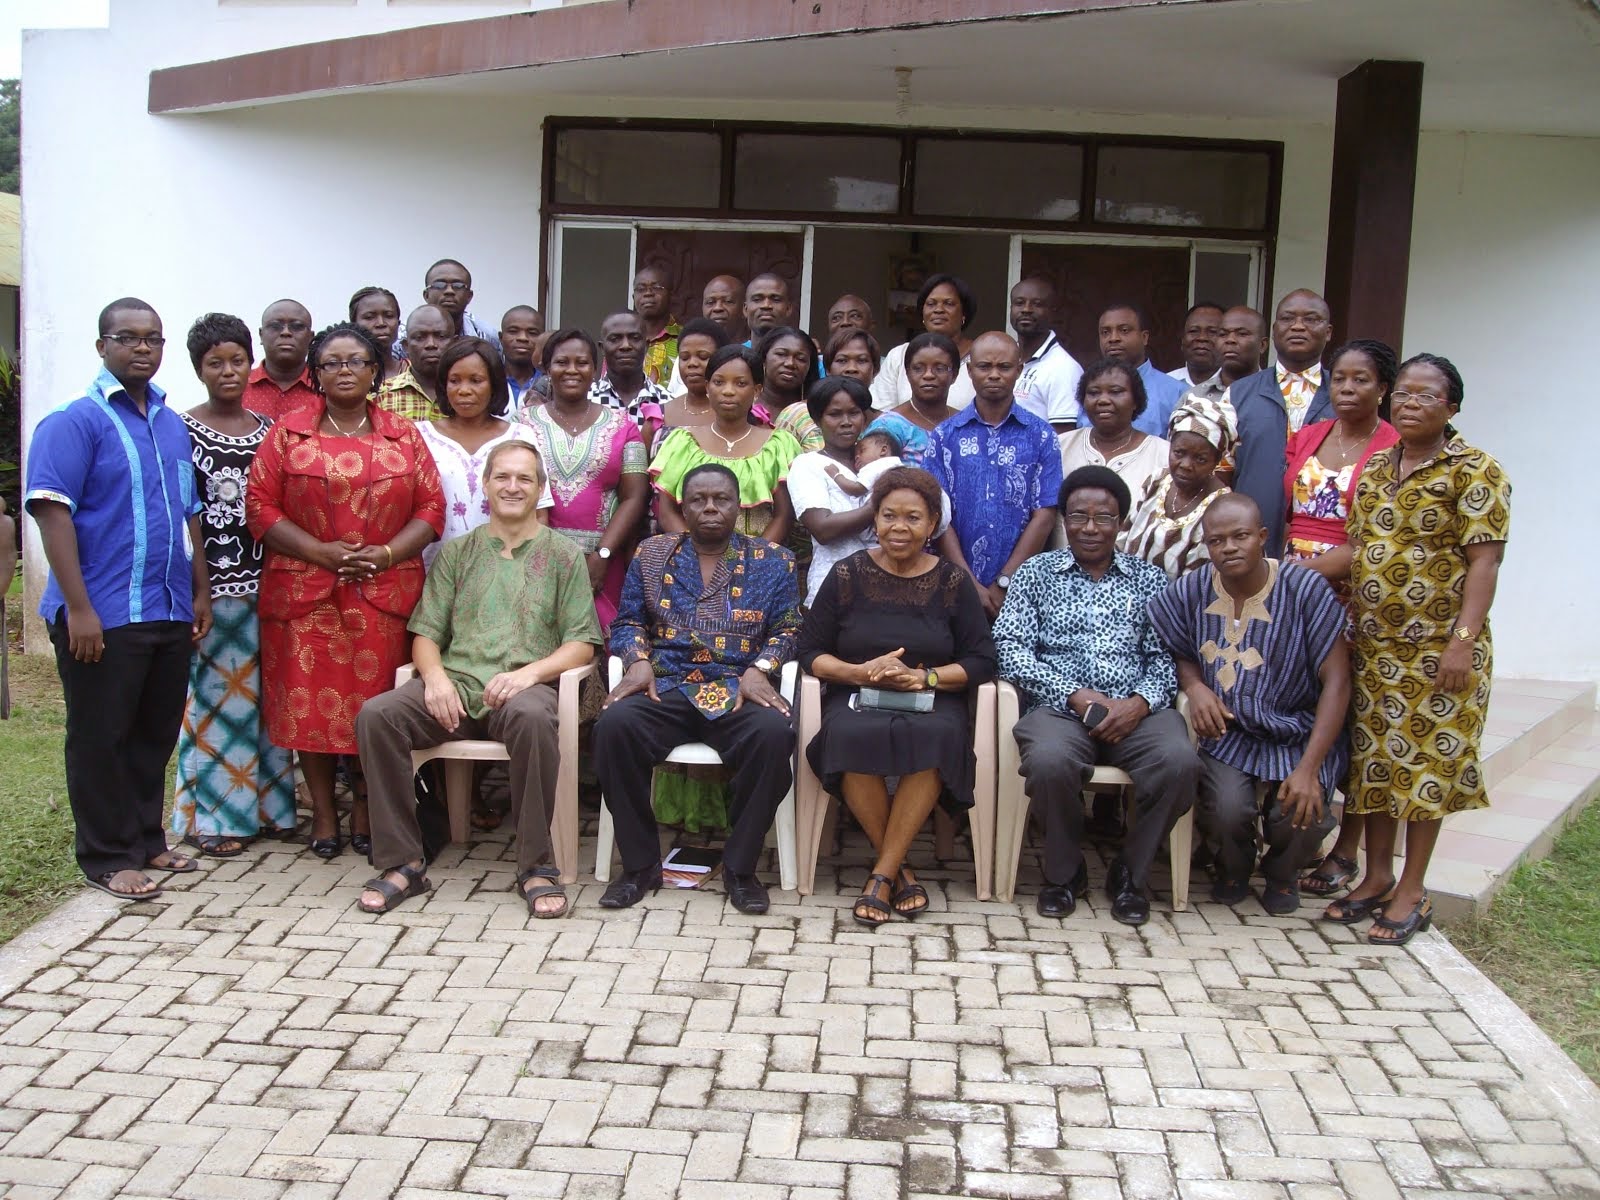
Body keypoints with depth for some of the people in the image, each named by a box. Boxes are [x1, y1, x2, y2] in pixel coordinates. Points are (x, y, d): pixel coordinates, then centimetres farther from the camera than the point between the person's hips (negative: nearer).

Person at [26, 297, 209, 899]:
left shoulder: (172, 425, 13)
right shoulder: (74, 421, -8)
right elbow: (52, 511, -15)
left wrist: (200, 592, 15)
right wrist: (79, 609, -21)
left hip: (170, 612, 7)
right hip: (102, 616, -6)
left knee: (156, 735, 14)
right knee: (101, 738, 4)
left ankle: (145, 839, 28)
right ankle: (108, 857, 14)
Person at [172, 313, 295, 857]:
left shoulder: (268, 430, 11)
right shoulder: (183, 431, -3)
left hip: (265, 582, 5)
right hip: (211, 584, -4)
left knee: (267, 694, 8)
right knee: (215, 695, 0)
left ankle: (267, 804, 19)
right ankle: (213, 817, 9)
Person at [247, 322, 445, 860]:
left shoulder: (404, 436, 10)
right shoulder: (287, 433, 7)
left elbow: (431, 508, 6)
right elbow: (260, 506, 0)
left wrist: (387, 554, -10)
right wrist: (322, 552, -12)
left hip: (387, 591, 1)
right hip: (306, 591, 0)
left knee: (377, 700, 1)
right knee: (311, 700, 0)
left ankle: (366, 810, 15)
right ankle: (323, 812, 13)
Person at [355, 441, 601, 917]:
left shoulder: (563, 555, 13)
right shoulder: (457, 553, 20)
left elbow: (582, 644, 6)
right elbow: (425, 633, 15)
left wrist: (529, 672, -13)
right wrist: (435, 676, -8)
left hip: (524, 686, -2)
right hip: (457, 685, 3)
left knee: (533, 717, -39)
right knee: (376, 715, -26)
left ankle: (535, 867, -25)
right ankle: (402, 862, -15)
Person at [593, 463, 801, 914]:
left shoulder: (772, 561, 13)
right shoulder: (651, 554, 17)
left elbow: (787, 631, 8)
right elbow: (628, 622, 15)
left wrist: (758, 670, -10)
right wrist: (638, 662, -5)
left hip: (738, 691, -1)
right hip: (664, 688, 1)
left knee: (773, 733, -35)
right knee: (614, 725, -32)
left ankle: (740, 867, -15)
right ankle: (640, 864, -15)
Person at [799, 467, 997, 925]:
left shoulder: (953, 582, 7)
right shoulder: (847, 574, 7)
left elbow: (982, 662, 2)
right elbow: (811, 652, 5)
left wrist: (925, 676, -14)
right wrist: (862, 672, -13)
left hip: (933, 699, 0)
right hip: (856, 697, 0)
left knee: (935, 737, -36)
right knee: (851, 735, -35)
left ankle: (882, 873, -25)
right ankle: (898, 868, -19)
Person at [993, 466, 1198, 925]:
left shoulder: (1149, 580, 18)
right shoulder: (1036, 573, 13)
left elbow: (1165, 657, 7)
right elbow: (1010, 647, 0)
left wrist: (1139, 702, -14)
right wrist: (1075, 695, -12)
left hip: (1136, 710, 2)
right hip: (1060, 706, -1)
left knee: (1179, 762, -30)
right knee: (1049, 760, -35)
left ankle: (1130, 872, -4)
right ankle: (1064, 871, -6)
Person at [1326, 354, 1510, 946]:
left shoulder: (1474, 472, -7)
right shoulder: (1375, 471, 12)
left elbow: (1483, 562, -13)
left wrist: (1463, 641, -20)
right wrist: (1347, 621, 7)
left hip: (1437, 647, -6)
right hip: (1372, 645, 6)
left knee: (1426, 762, 2)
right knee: (1375, 758, 11)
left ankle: (1411, 891, 11)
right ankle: (1377, 876, 24)